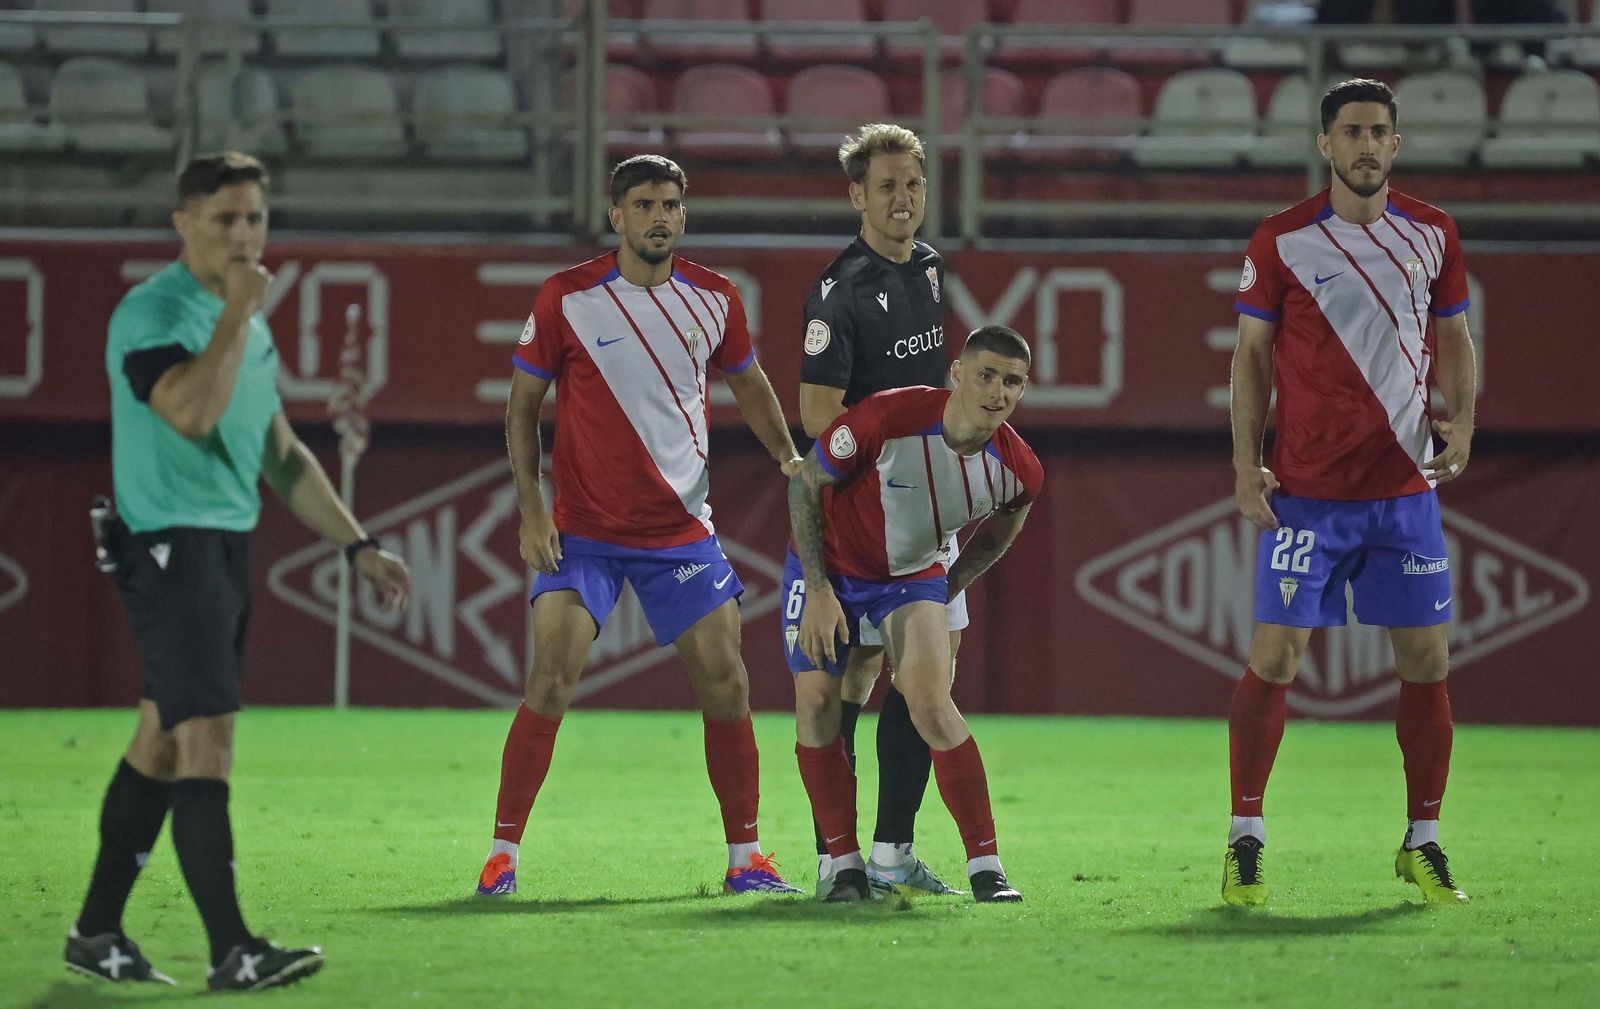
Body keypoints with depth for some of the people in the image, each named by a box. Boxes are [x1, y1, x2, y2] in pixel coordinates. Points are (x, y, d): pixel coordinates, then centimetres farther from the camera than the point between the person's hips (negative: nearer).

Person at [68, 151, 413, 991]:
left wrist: (357, 545, 21)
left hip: (227, 545, 9)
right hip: (168, 544, -9)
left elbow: (283, 456, 24)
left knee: (160, 745, 11)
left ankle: (97, 932, 18)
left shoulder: (247, 326, 17)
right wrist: (238, 314, -22)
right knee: (206, 739, -15)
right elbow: (191, 413, -27)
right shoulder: (152, 313, -11)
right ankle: (231, 951, -18)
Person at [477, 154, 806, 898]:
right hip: (582, 531, -3)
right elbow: (522, 404, 0)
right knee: (550, 683, -13)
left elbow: (747, 383, 19)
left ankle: (745, 857, 11)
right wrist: (530, 509, -8)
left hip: (681, 530, 3)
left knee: (727, 686, -1)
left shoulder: (714, 300, 2)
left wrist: (789, 457, 4)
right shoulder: (566, 299, -8)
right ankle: (503, 853, -3)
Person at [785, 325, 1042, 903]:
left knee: (931, 704, -18)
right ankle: (845, 866, 5)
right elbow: (806, 484, -17)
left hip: (912, 575, 1)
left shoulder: (1018, 470, -19)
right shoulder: (890, 417, -31)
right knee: (815, 703, -8)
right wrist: (819, 591, -17)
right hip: (830, 566, -1)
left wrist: (949, 587, 9)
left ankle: (986, 869, -15)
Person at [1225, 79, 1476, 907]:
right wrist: (1245, 464, -6)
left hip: (1406, 488, 3)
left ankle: (1422, 845, 14)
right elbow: (1252, 355, 2)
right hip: (1306, 490, -3)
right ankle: (1245, 842, 4)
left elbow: (1454, 339, 15)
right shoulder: (1281, 241, -2)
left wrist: (1461, 421, -3)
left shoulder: (1432, 235, 6)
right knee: (1275, 658, -6)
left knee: (1426, 660, 2)